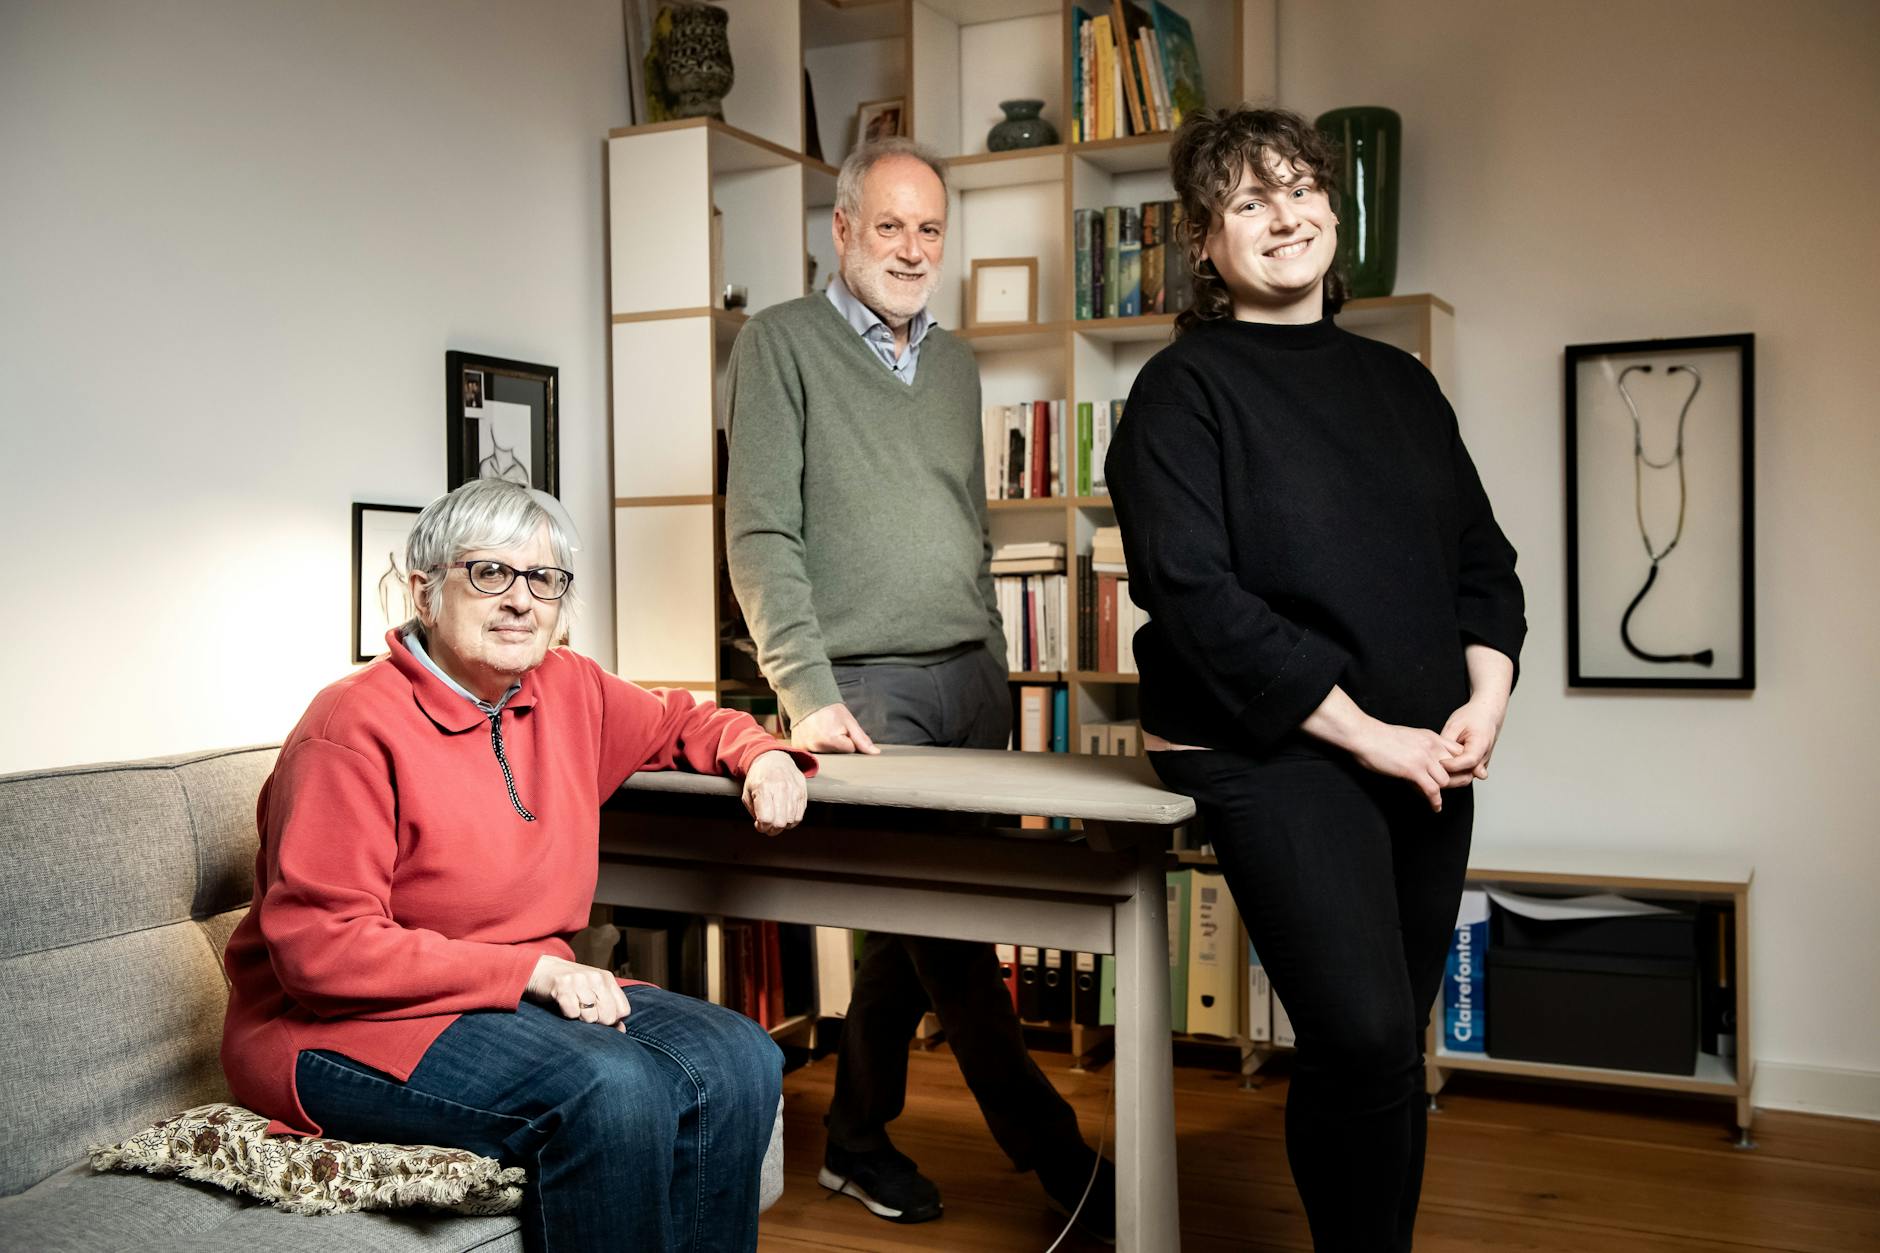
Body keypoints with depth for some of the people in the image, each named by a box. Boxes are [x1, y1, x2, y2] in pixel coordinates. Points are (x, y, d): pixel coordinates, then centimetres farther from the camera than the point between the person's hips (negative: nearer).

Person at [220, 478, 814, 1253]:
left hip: (533, 994, 7)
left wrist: (760, 754, 3)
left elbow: (677, 723, 26)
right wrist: (534, 971, -23)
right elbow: (319, 947, -20)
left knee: (739, 1061, -13)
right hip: (350, 1028, -7)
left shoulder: (568, 690, 4)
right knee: (613, 1091, -30)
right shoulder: (355, 727, -17)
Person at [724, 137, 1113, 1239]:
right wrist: (808, 692, -17)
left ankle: (858, 1139, 26)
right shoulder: (784, 343, -1)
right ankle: (1058, 1156, 1)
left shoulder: (956, 362, 18)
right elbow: (761, 534, -9)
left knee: (920, 914, 10)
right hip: (867, 682, -6)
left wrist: (1000, 673, 17)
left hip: (972, 678, 6)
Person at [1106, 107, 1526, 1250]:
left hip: (1425, 758, 6)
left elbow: (1483, 555, 18)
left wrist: (1486, 696, -1)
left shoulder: (1399, 383, 15)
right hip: (1274, 756, -6)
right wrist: (1362, 730, -13)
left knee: (1390, 1046, 10)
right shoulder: (1185, 389, -4)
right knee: (1365, 1039, -16)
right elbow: (1194, 591, -13)